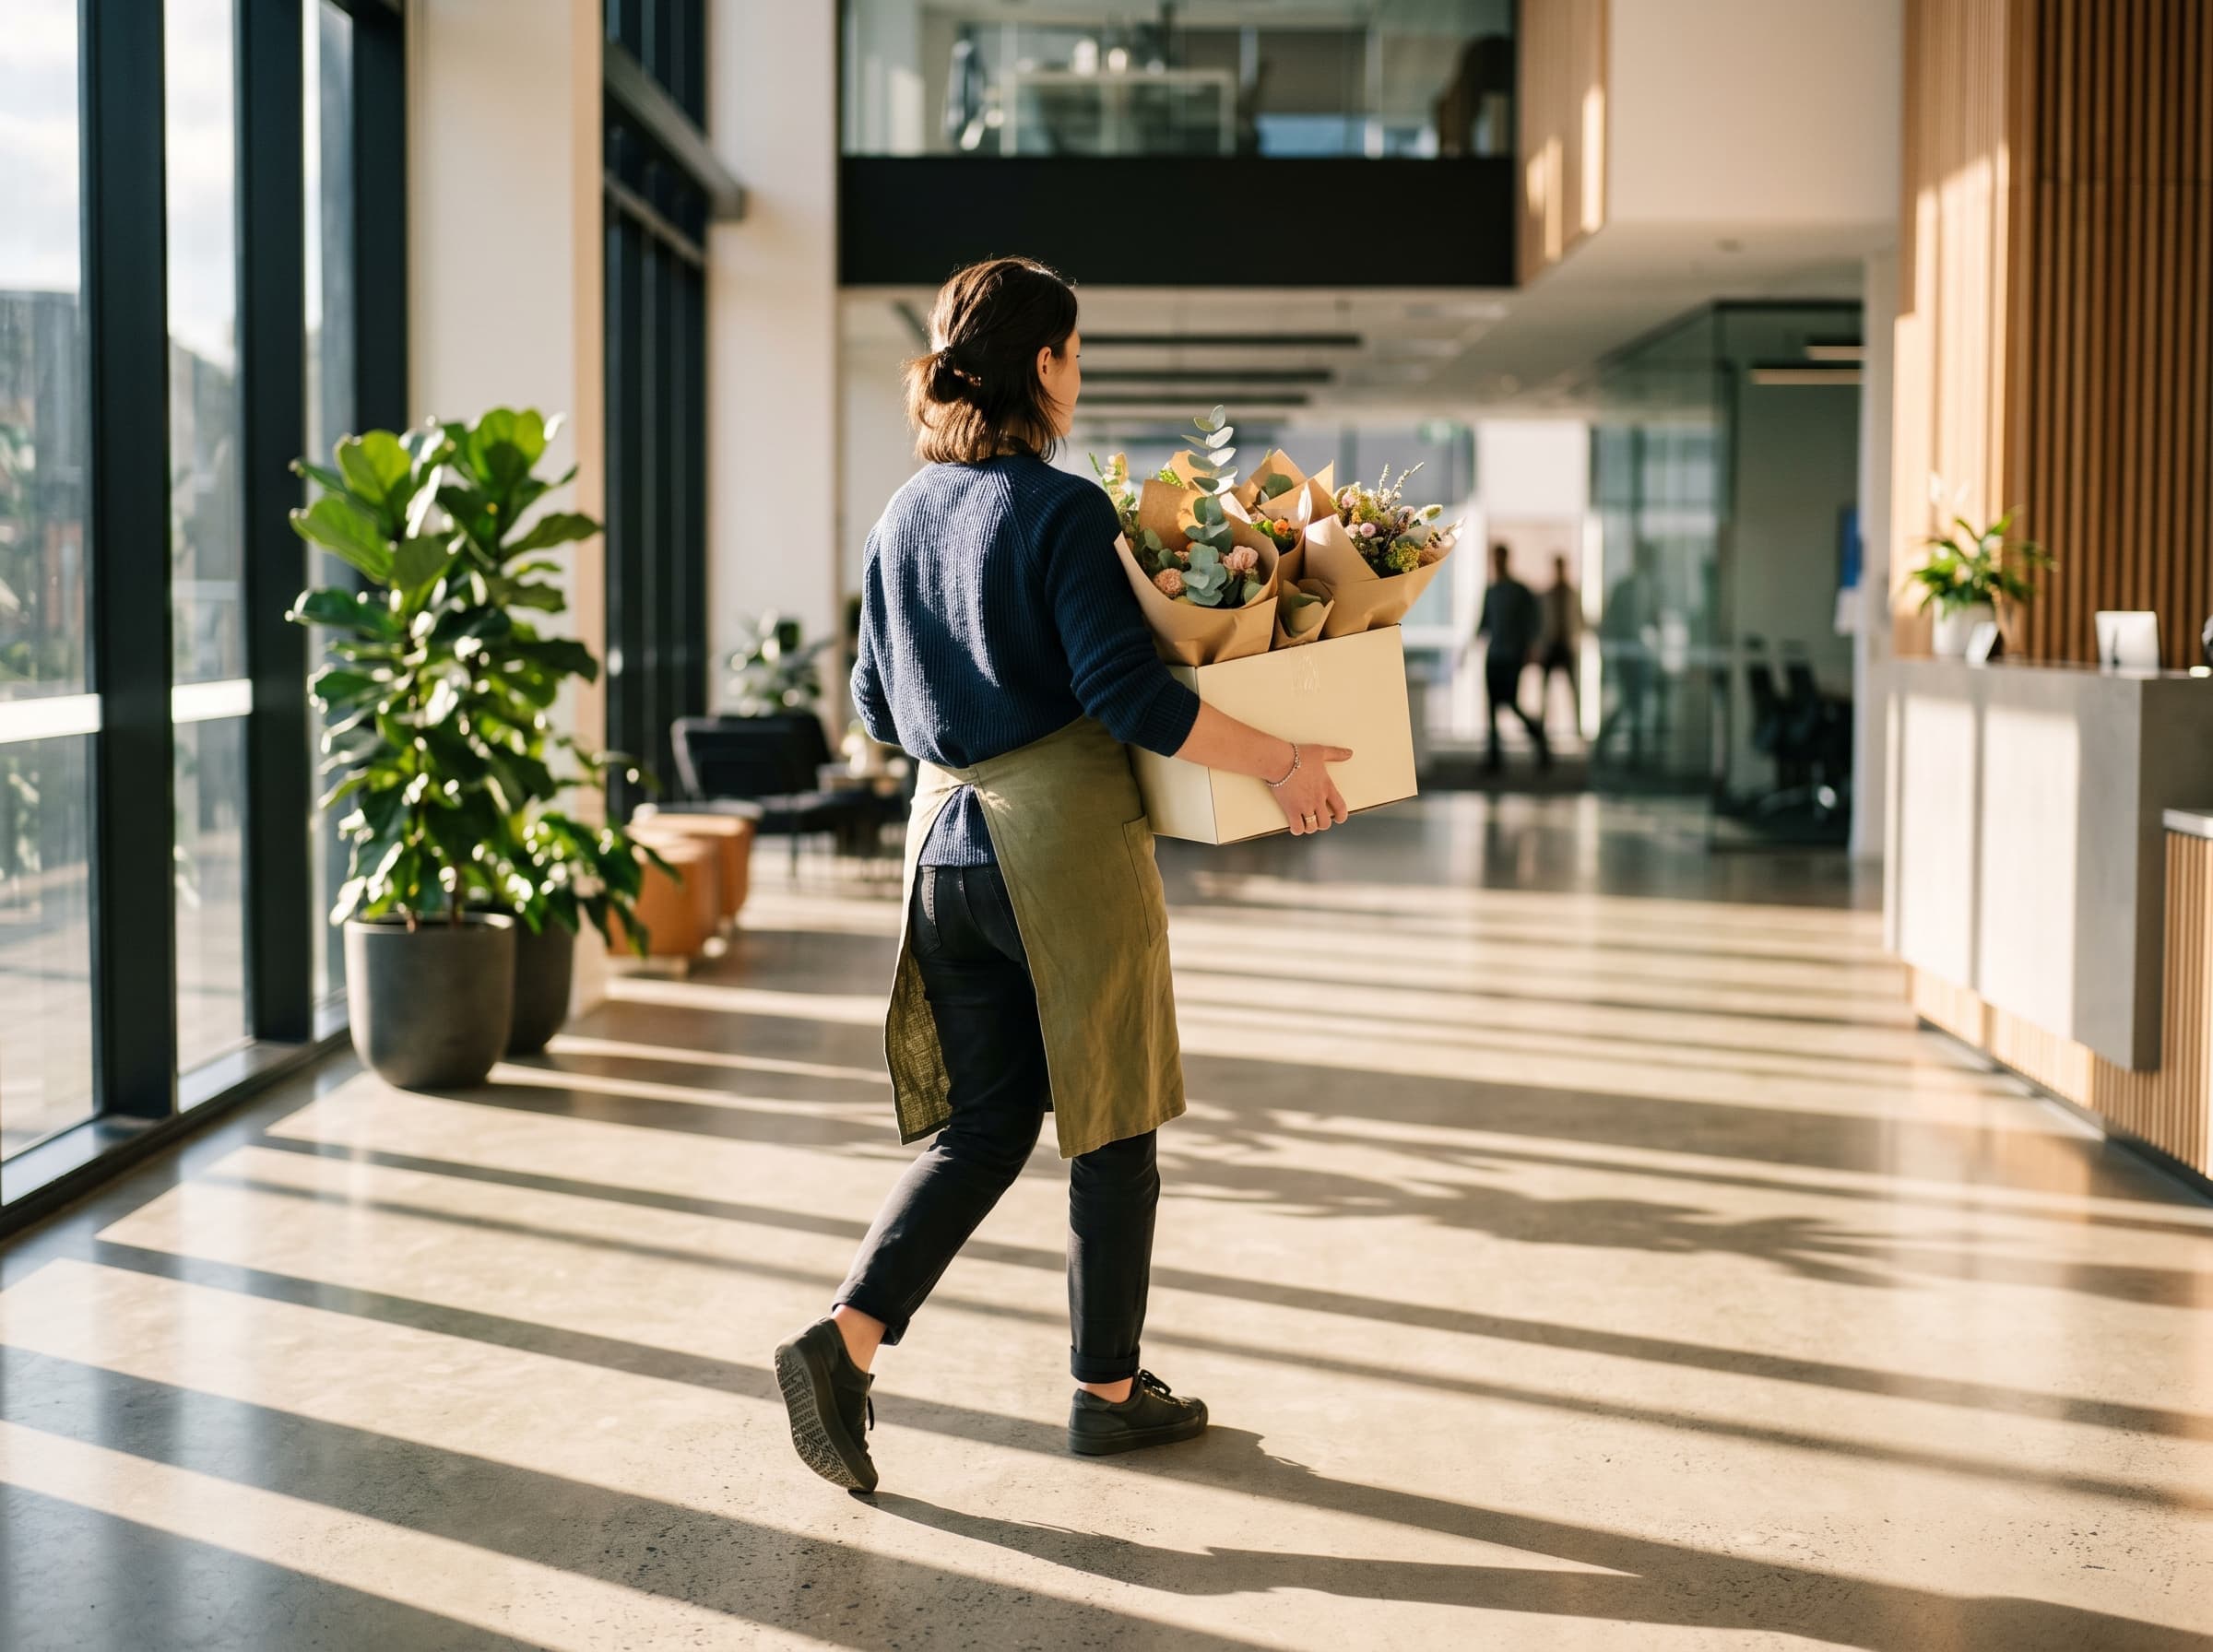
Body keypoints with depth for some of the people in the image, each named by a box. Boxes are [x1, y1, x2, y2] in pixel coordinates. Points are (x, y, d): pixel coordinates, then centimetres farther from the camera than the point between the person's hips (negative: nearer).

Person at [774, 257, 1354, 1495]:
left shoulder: (905, 519, 8)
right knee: (1112, 1128, 8)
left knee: (983, 1123, 13)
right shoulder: (1061, 511, -13)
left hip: (948, 843, 7)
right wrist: (1280, 763, -12)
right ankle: (1109, 1390, 19)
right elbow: (1128, 690, -20)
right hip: (1067, 846, -7)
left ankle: (847, 1340, -3)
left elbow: (878, 704, 16)